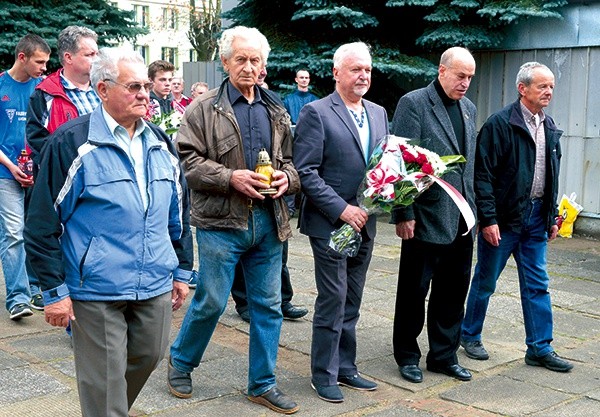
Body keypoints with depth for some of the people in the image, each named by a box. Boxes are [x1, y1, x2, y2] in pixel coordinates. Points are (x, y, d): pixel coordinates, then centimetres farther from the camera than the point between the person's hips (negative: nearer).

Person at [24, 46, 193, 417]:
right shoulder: (72, 142, -10)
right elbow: (43, 222, -9)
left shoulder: (160, 144, 9)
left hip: (156, 286, 6)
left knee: (148, 358, 17)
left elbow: (179, 212, 18)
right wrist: (54, 290, -10)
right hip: (96, 289, -6)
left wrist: (182, 270, 16)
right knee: (105, 380, 3)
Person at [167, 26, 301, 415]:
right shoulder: (203, 109, -2)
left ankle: (263, 383, 23)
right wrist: (231, 178, -19)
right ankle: (180, 363, 29)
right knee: (211, 302, 3)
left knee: (269, 305, 9)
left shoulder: (277, 112, 12)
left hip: (269, 221, 5)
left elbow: (291, 160, 17)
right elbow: (189, 161, -8)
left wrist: (287, 177, -5)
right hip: (221, 221, -4)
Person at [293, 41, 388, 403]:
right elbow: (306, 172, -14)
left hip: (364, 223, 6)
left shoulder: (379, 113, 11)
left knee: (352, 301, 14)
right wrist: (342, 209, -18)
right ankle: (324, 375, 14)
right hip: (330, 223, -6)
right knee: (333, 300, 0)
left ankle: (346, 367, 26)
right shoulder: (316, 113, -9)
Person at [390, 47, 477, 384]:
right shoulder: (413, 103, -8)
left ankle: (445, 355, 27)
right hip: (426, 218, -6)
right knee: (414, 290, 7)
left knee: (453, 291, 13)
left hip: (461, 220, 6)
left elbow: (471, 162, 17)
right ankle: (407, 356, 21)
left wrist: (473, 208, 13)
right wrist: (403, 213, -15)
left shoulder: (469, 108, 13)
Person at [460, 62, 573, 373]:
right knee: (485, 281, 7)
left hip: (536, 218, 7)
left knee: (537, 286, 9)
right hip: (503, 218, -6)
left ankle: (540, 348, 17)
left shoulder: (549, 128, 10)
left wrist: (552, 216, 14)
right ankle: (470, 336, 25)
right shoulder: (500, 124, -12)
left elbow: (551, 176, 17)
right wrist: (488, 219, -18)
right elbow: (483, 175, -15)